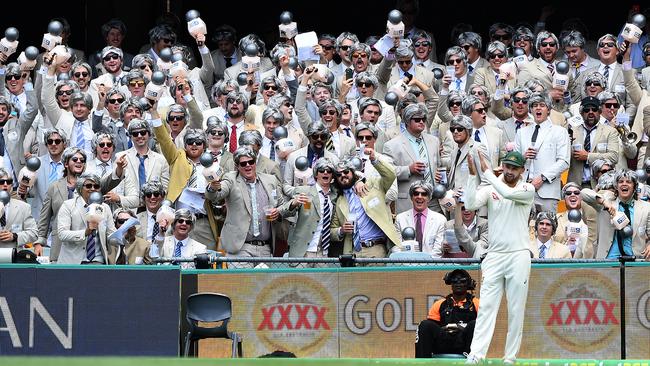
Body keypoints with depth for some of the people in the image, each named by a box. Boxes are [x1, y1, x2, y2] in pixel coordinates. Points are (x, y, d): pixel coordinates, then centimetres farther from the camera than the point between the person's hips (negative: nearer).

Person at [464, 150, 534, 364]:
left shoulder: (528, 190, 2)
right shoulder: (490, 189, 7)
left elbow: (508, 193, -19)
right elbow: (470, 204, -10)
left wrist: (486, 171, -15)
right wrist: (473, 175, -16)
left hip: (518, 256, -1)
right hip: (494, 256, 1)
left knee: (516, 311, 1)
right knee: (486, 307, -6)